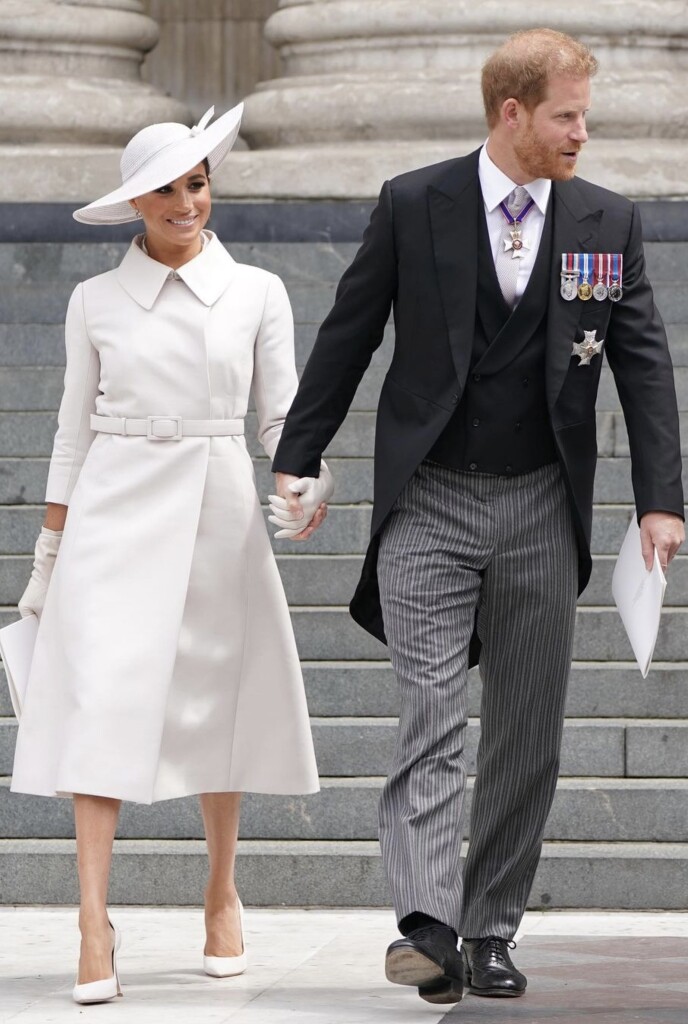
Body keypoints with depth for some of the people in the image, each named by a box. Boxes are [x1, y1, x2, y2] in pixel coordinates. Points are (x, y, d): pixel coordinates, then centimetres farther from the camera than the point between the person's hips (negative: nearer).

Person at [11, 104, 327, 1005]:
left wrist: (305, 483, -14)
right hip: (117, 511, -1)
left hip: (218, 510, 1)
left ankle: (222, 895, 27)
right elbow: (75, 430, 9)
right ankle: (94, 930, -15)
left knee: (217, 704, 7)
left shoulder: (257, 294, 5)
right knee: (103, 700, -11)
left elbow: (283, 414, 6)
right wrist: (48, 554, 7)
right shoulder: (96, 302, 5)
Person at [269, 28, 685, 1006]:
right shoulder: (414, 205, -3)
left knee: (527, 734, 5)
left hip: (541, 511, 3)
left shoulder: (608, 221, 3)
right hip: (428, 503, -3)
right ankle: (428, 927, -20)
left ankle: (492, 933, 13)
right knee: (432, 717, -12)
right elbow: (346, 338, 3)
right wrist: (295, 462, 2)